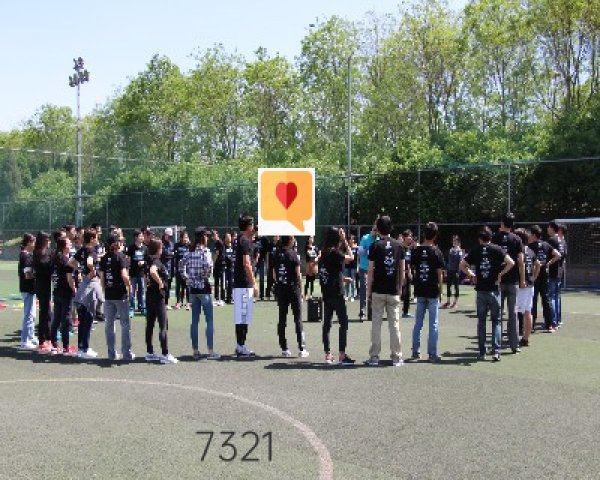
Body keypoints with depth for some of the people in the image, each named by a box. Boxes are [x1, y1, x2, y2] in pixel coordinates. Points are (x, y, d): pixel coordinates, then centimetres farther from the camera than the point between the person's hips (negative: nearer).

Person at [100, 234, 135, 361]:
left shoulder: (104, 258, 6)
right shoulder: (120, 256, -9)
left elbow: (101, 278, 8)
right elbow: (124, 276, -17)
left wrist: (105, 291, 17)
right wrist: (129, 286, -2)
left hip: (108, 295, 5)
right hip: (121, 294, -5)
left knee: (109, 324, 10)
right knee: (125, 323, 3)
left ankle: (112, 353, 14)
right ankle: (127, 353, 4)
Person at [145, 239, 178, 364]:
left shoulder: (150, 260, 10)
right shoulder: (156, 261, -16)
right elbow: (152, 271, -37)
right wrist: (160, 282, -24)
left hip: (149, 294, 9)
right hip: (157, 295, -9)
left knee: (150, 324, 11)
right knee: (163, 325, -5)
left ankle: (150, 353, 17)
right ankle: (165, 354, -5)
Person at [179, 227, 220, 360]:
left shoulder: (189, 252, 7)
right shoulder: (205, 251, -10)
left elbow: (181, 267, 4)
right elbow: (208, 267, -24)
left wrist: (188, 279, 6)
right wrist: (206, 277, -7)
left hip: (193, 289, 6)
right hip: (204, 289, -6)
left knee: (194, 320, 9)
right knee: (209, 320, 0)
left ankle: (195, 351, 13)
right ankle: (210, 352, -1)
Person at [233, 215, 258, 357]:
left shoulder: (241, 239, 16)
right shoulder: (245, 241, -14)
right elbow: (247, 264, -20)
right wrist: (254, 284, -19)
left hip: (239, 284, 10)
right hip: (244, 284, -10)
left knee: (242, 317, 13)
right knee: (243, 317, -5)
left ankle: (240, 346, 19)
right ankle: (241, 347, -1)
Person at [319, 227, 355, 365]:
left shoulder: (323, 253, 9)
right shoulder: (335, 253, -12)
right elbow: (350, 257, -7)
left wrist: (343, 278, 24)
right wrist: (345, 240, -4)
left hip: (326, 294, 8)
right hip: (337, 293, -7)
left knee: (327, 323, 9)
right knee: (343, 322, -3)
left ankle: (328, 354, 13)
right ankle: (342, 355, -6)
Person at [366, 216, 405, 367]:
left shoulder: (375, 246, -5)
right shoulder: (399, 245, 3)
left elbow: (371, 271, -6)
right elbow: (402, 270, 5)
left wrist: (368, 290, 2)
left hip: (378, 291, -2)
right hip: (394, 291, 2)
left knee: (376, 323, 3)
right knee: (394, 324, 6)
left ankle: (374, 357, 5)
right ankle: (396, 357, 8)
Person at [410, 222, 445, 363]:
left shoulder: (416, 251, 0)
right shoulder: (436, 252, -10)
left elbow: (414, 270, 6)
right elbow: (440, 274, -7)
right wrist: (440, 289, 3)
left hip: (420, 291, 3)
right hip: (433, 292, -3)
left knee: (418, 322, 11)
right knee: (433, 324, 2)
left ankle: (415, 352, 15)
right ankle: (432, 354, 3)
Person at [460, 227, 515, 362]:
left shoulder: (475, 251, 2)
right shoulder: (497, 249, -3)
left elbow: (462, 265, 1)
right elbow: (511, 263, -13)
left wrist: (471, 275, 8)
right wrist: (501, 274, -4)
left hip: (480, 291, 1)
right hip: (494, 290, -1)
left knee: (481, 322, 10)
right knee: (496, 321, 7)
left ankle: (482, 353, 11)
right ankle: (496, 351, -4)